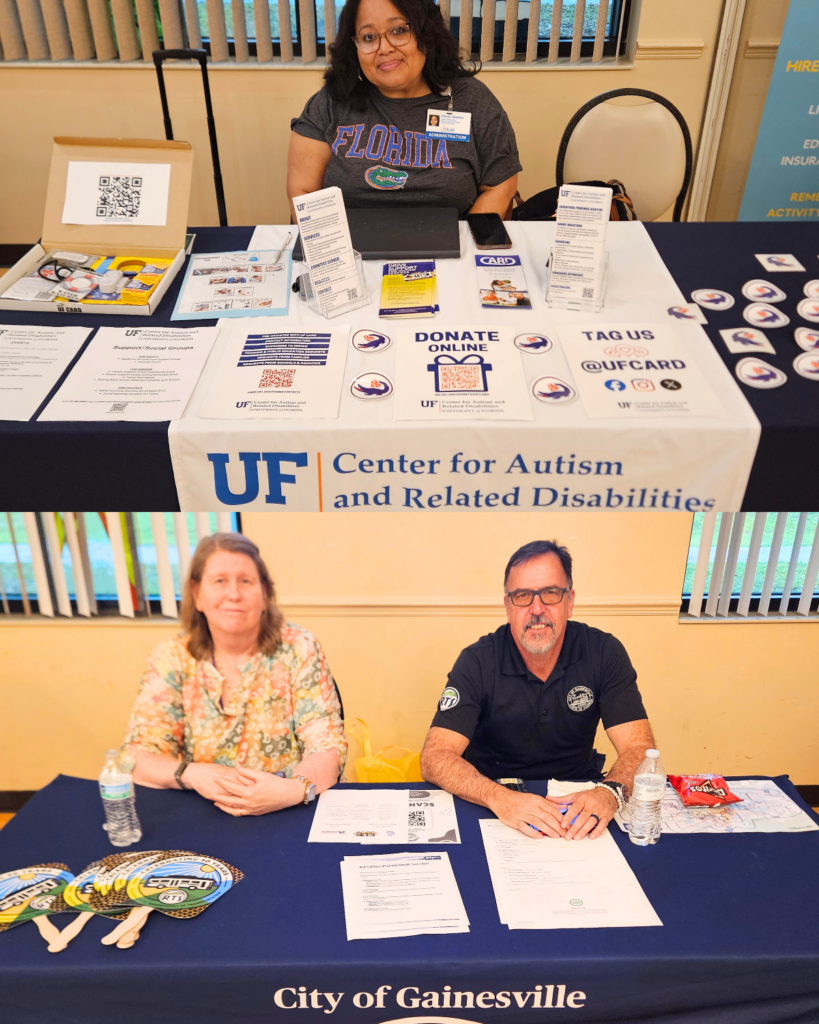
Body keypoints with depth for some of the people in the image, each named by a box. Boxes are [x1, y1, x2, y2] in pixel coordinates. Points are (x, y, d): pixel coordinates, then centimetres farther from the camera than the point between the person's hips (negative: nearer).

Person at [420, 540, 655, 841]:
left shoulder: (604, 654, -8)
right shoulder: (477, 663, -13)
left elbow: (639, 747, -12)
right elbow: (434, 756, -20)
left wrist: (610, 791, -34)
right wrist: (500, 798, -37)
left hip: (575, 802, 2)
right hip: (491, 811, -2)